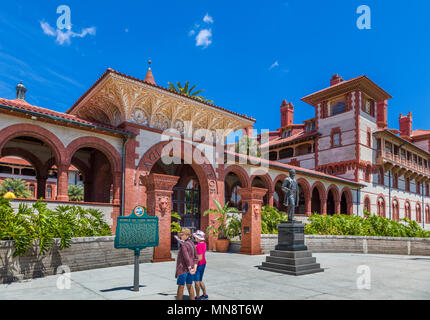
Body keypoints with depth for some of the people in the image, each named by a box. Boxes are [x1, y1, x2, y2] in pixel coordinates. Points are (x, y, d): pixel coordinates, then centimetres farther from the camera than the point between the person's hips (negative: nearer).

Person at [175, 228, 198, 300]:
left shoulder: (183, 245, -17)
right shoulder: (192, 244, 8)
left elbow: (186, 258, -25)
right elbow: (196, 257, 9)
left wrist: (190, 269, -23)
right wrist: (194, 268, 2)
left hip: (183, 269, -8)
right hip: (191, 268, 8)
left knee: (181, 286, 4)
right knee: (189, 285, 16)